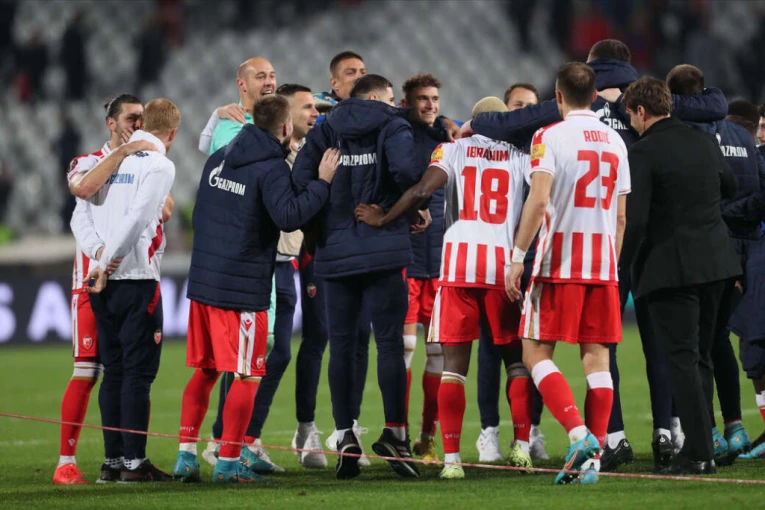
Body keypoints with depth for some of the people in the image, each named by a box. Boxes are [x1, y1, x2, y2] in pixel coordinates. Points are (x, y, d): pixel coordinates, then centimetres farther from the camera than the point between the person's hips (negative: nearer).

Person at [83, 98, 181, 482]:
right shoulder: (159, 165, -7)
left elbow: (89, 210, 9)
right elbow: (137, 218, -17)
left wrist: (100, 263, 5)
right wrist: (106, 263, -12)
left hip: (103, 281, 6)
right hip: (137, 278, -6)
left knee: (114, 371, 10)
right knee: (138, 371, -4)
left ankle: (113, 459, 10)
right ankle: (134, 462, -6)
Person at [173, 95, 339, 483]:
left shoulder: (218, 159, 11)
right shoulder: (271, 168, -13)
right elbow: (289, 216, -24)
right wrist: (322, 182, -18)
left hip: (203, 281, 7)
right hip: (243, 288, -7)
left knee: (203, 371, 16)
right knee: (247, 377, 1)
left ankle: (186, 454, 14)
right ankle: (229, 462, 0)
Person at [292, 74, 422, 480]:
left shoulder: (324, 132, 10)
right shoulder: (393, 128, 1)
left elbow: (299, 183, 0)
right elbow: (407, 172, -19)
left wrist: (316, 232, 11)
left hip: (335, 254, 3)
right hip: (383, 252, -3)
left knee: (341, 345, 6)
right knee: (389, 343, 0)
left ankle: (344, 435, 3)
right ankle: (394, 432, -1)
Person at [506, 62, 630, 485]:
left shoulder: (550, 137, -6)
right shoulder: (614, 141, 11)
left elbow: (538, 201, -17)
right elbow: (620, 216, 13)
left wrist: (518, 256, -12)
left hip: (559, 262, -5)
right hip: (603, 266, 5)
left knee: (536, 351, 1)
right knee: (596, 356, 6)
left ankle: (579, 434, -18)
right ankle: (592, 458, 2)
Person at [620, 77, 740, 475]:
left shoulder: (643, 153, -13)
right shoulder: (705, 143, 8)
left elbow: (634, 218, -18)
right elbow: (729, 186, 26)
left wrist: (621, 266, -6)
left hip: (670, 264, -7)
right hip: (714, 260, 7)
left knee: (682, 359, -5)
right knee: (700, 356, 14)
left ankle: (697, 453, -9)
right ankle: (700, 448, 16)